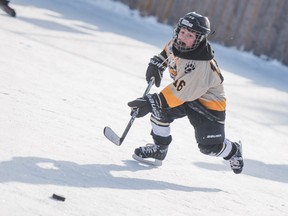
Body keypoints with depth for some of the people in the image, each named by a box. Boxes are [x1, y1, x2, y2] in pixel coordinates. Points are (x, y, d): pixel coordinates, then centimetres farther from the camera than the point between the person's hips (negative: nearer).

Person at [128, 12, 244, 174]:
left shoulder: (200, 67, -39)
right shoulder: (177, 43, -15)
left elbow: (178, 94, -37)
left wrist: (151, 103, -38)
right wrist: (157, 63, 5)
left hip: (208, 103, -7)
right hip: (184, 93, 7)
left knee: (210, 146, -8)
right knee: (159, 109, -17)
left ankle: (233, 151, 26)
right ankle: (159, 149, 2)